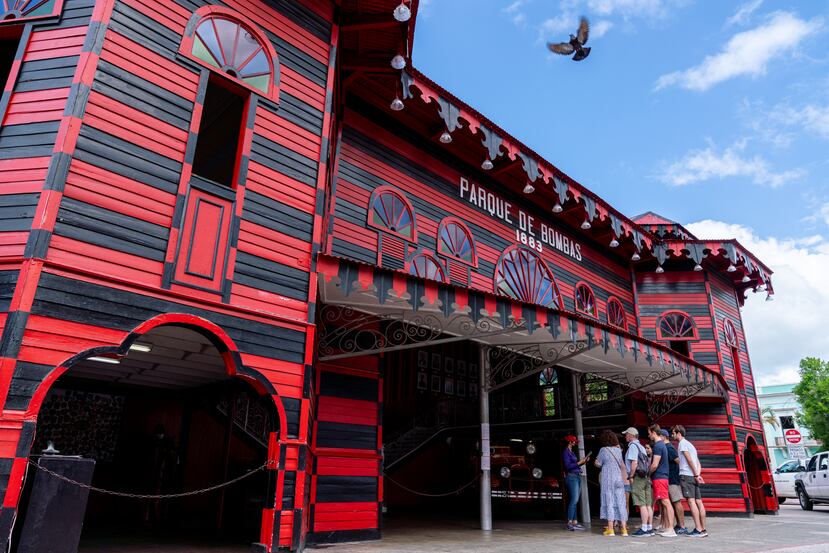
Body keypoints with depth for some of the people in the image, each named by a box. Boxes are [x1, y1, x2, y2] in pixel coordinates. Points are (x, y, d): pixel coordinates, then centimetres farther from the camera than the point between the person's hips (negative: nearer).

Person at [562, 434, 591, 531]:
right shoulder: (566, 452, -6)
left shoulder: (571, 452, 19)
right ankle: (569, 522, -13)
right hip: (571, 477, -9)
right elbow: (568, 466, -15)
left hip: (577, 476, 9)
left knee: (575, 501, 7)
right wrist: (579, 462, -12)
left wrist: (583, 461, 10)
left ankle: (575, 522, 9)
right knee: (574, 500, -13)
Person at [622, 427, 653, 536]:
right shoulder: (641, 446, 19)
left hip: (637, 477, -9)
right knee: (648, 504, 7)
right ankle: (649, 528, 10)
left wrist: (630, 477, -12)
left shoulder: (632, 445, -7)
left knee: (642, 505, -8)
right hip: (646, 477, 9)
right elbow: (648, 463, 19)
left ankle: (644, 529, -8)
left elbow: (634, 463, -17)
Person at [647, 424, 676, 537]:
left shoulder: (658, 446, -15)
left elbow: (655, 465, -18)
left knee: (666, 502, -10)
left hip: (659, 477, -10)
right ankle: (664, 528, 19)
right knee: (661, 503, 13)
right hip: (662, 477, 10)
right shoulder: (662, 444, 16)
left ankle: (671, 530, -10)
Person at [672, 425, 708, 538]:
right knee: (698, 501, 5)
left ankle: (698, 529, -16)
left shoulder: (682, 443, -2)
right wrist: (698, 474, 7)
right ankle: (703, 529, 5)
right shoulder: (690, 444, 25)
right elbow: (698, 464, 20)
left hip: (686, 475, -9)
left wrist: (696, 475, -13)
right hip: (694, 476, 9)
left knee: (691, 501, -12)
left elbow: (689, 460, -12)